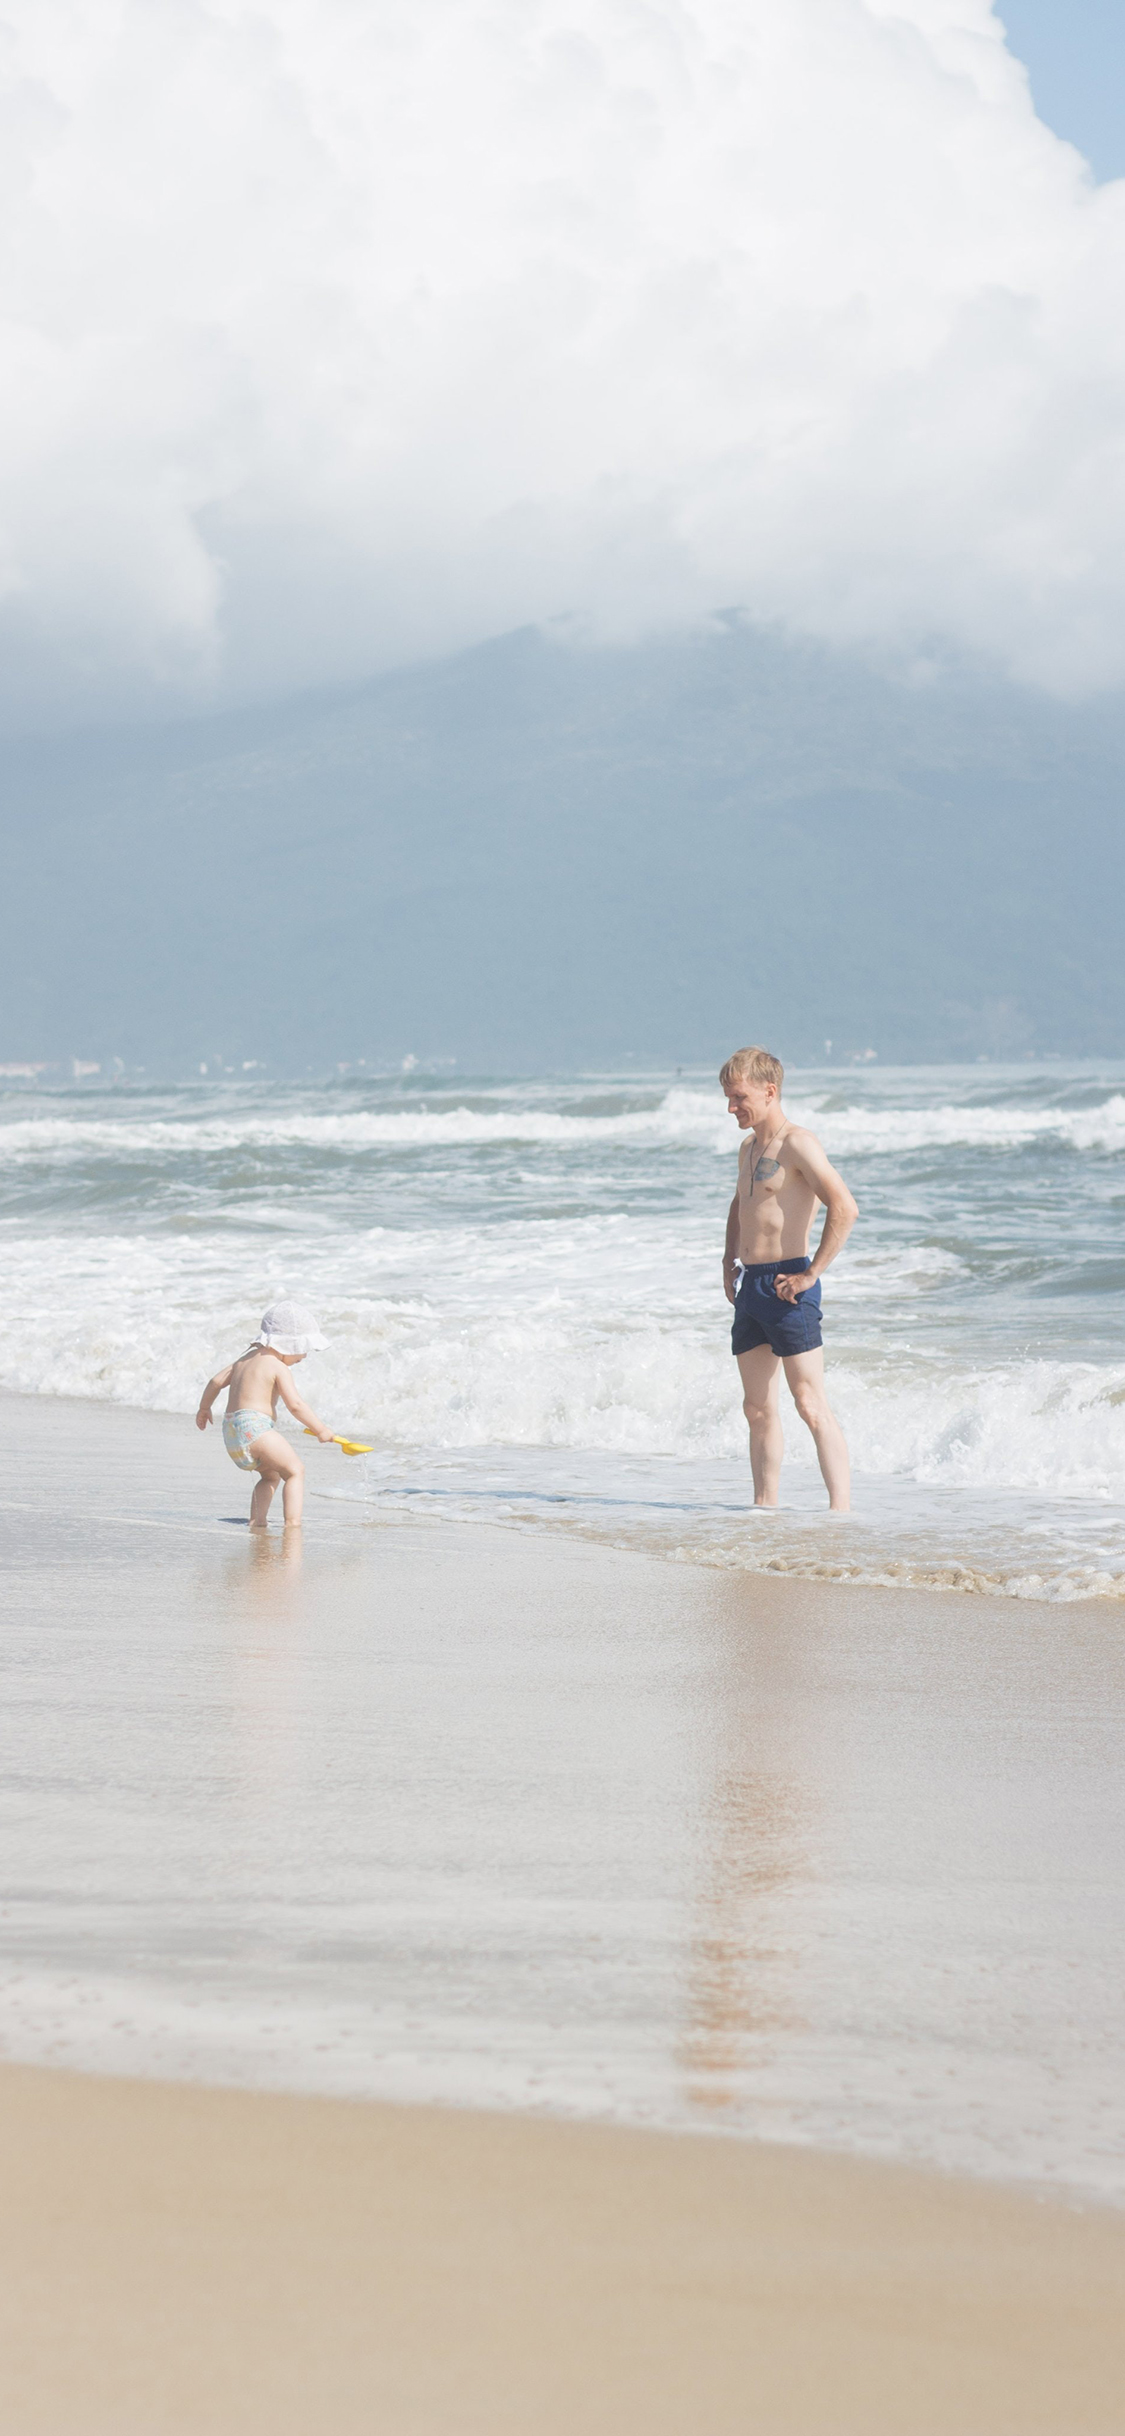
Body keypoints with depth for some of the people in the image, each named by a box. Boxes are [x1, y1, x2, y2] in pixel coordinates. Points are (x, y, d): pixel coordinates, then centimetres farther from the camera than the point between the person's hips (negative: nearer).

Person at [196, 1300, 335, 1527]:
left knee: (272, 1474, 25)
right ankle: (292, 1524, -25)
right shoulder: (277, 1368, -6)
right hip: (254, 1426, -9)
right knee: (295, 1470, -12)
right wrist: (320, 1430, -6)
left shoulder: (246, 1359, 20)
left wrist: (204, 1408, 38)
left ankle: (256, 1521, 12)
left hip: (232, 1432, 9)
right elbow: (295, 1405, -14)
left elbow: (216, 1381, 24)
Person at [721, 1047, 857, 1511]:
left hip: (785, 1286, -9)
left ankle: (842, 1509, -14)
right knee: (758, 1410, 10)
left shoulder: (797, 1143, -10)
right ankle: (765, 1507, 14)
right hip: (750, 1285, 9)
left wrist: (811, 1274, -19)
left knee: (812, 1405, -12)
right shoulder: (749, 1148, 17)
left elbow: (844, 1208, -21)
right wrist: (730, 1260, 23)